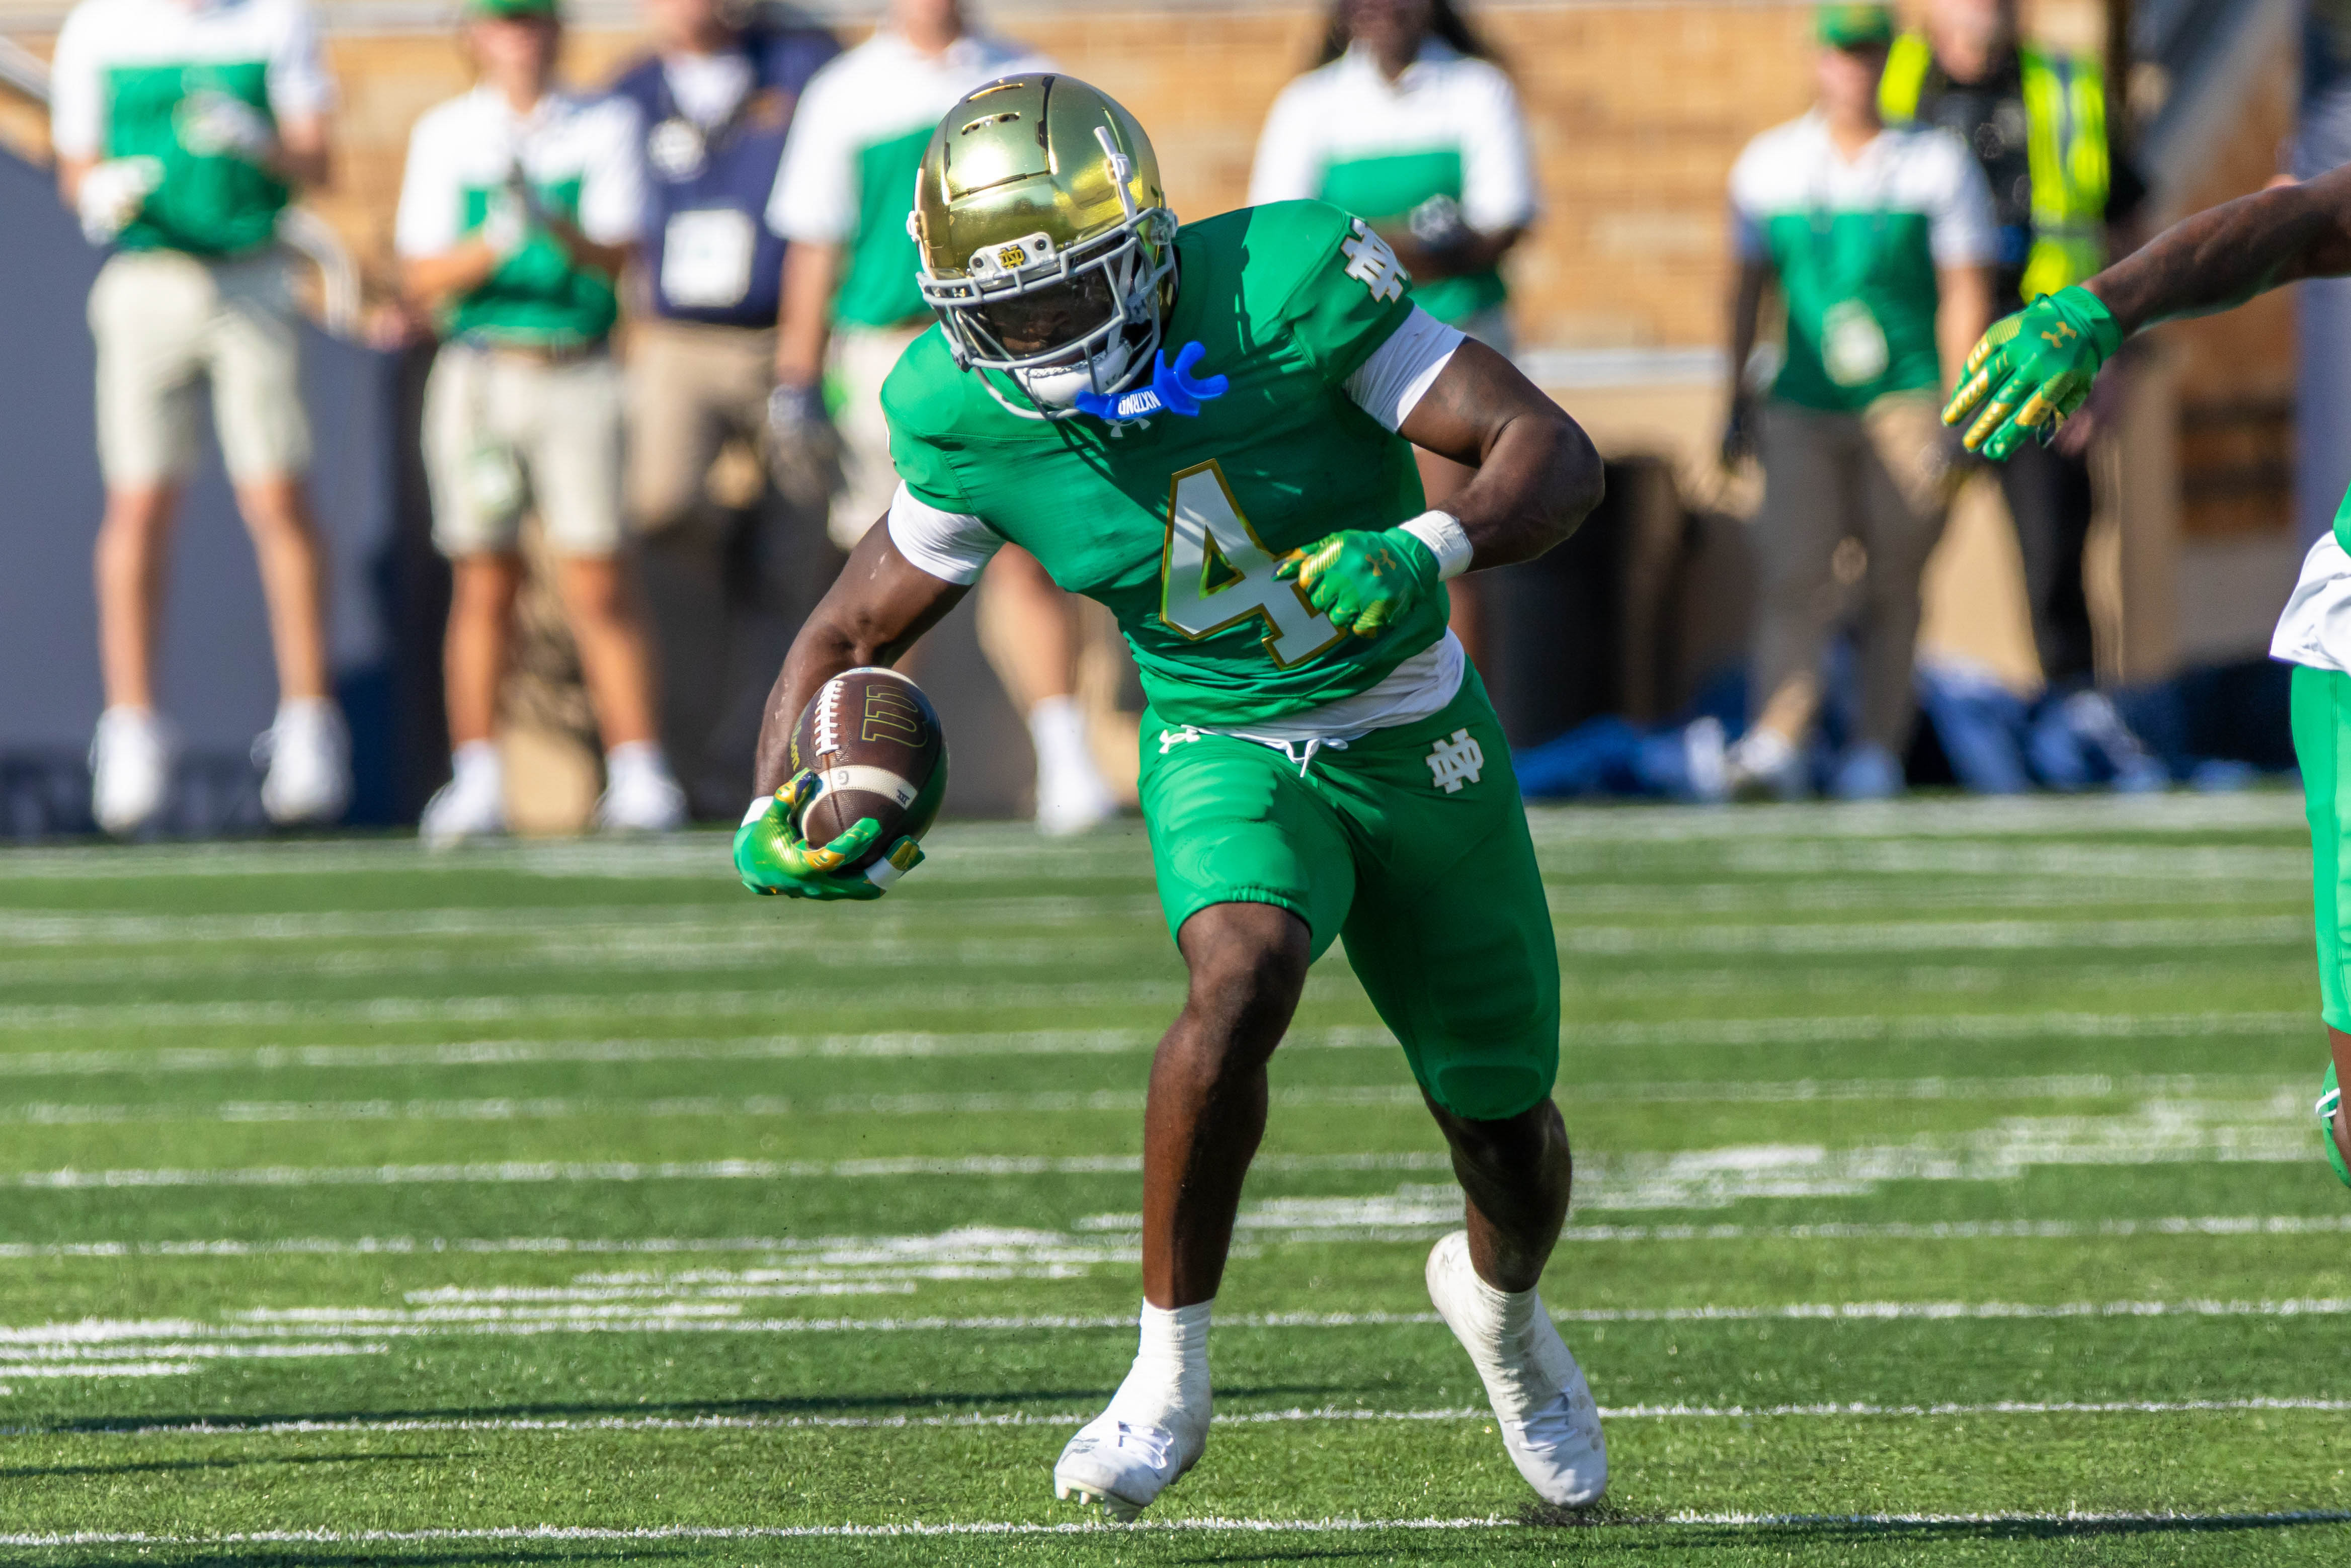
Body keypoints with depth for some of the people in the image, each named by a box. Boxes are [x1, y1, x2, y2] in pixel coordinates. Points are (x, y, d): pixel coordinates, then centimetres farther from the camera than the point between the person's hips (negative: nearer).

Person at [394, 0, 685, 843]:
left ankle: (638, 774, -3)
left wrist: (551, 223, -26)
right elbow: (423, 275, 1)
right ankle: (476, 781, 4)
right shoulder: (444, 135, 7)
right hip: (478, 373, 1)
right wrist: (494, 244, -18)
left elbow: (616, 257, -7)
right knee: (483, 583, 0)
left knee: (598, 584, -5)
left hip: (577, 378, -1)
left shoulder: (605, 129, 5)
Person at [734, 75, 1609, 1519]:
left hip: (1420, 745, 0)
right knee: (1241, 979, -34)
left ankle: (1503, 1305, 50)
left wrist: (1427, 551, -44)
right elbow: (856, 632, -1)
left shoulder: (1287, 293, -25)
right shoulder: (975, 424, -15)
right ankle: (1172, 1376, -21)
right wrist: (780, 816, -19)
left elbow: (1558, 459, -24)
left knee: (1506, 1135, 12)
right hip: (1229, 755, 0)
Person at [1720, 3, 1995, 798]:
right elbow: (1750, 287, 17)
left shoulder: (1936, 163, 4)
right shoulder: (1769, 164, 10)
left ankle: (1876, 751, 6)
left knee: (1894, 583, 0)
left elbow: (1965, 292, 1)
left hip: (1906, 401, -1)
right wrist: (1738, 400, 14)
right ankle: (1778, 742, -21)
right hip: (1801, 406, 1)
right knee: (1793, 576, -12)